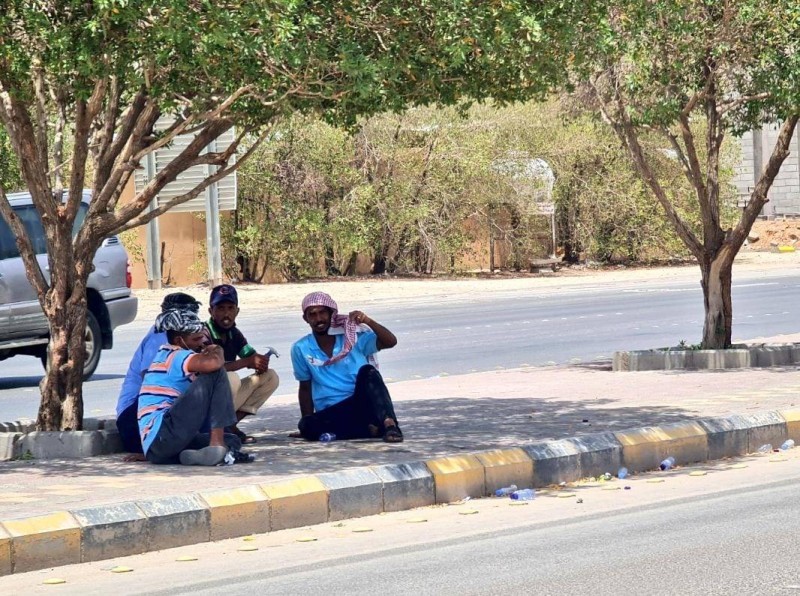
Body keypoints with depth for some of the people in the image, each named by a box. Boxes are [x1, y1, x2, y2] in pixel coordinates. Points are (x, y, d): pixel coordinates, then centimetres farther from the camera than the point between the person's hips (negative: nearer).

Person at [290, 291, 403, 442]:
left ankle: (389, 423, -44)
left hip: (362, 405, -1)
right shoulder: (301, 349, 4)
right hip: (332, 413, 1)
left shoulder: (352, 337, 0)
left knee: (367, 371, -30)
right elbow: (305, 388, 12)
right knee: (307, 426, -32)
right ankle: (371, 429, -29)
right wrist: (307, 423, 6)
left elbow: (390, 342, -11)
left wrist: (368, 321, -25)